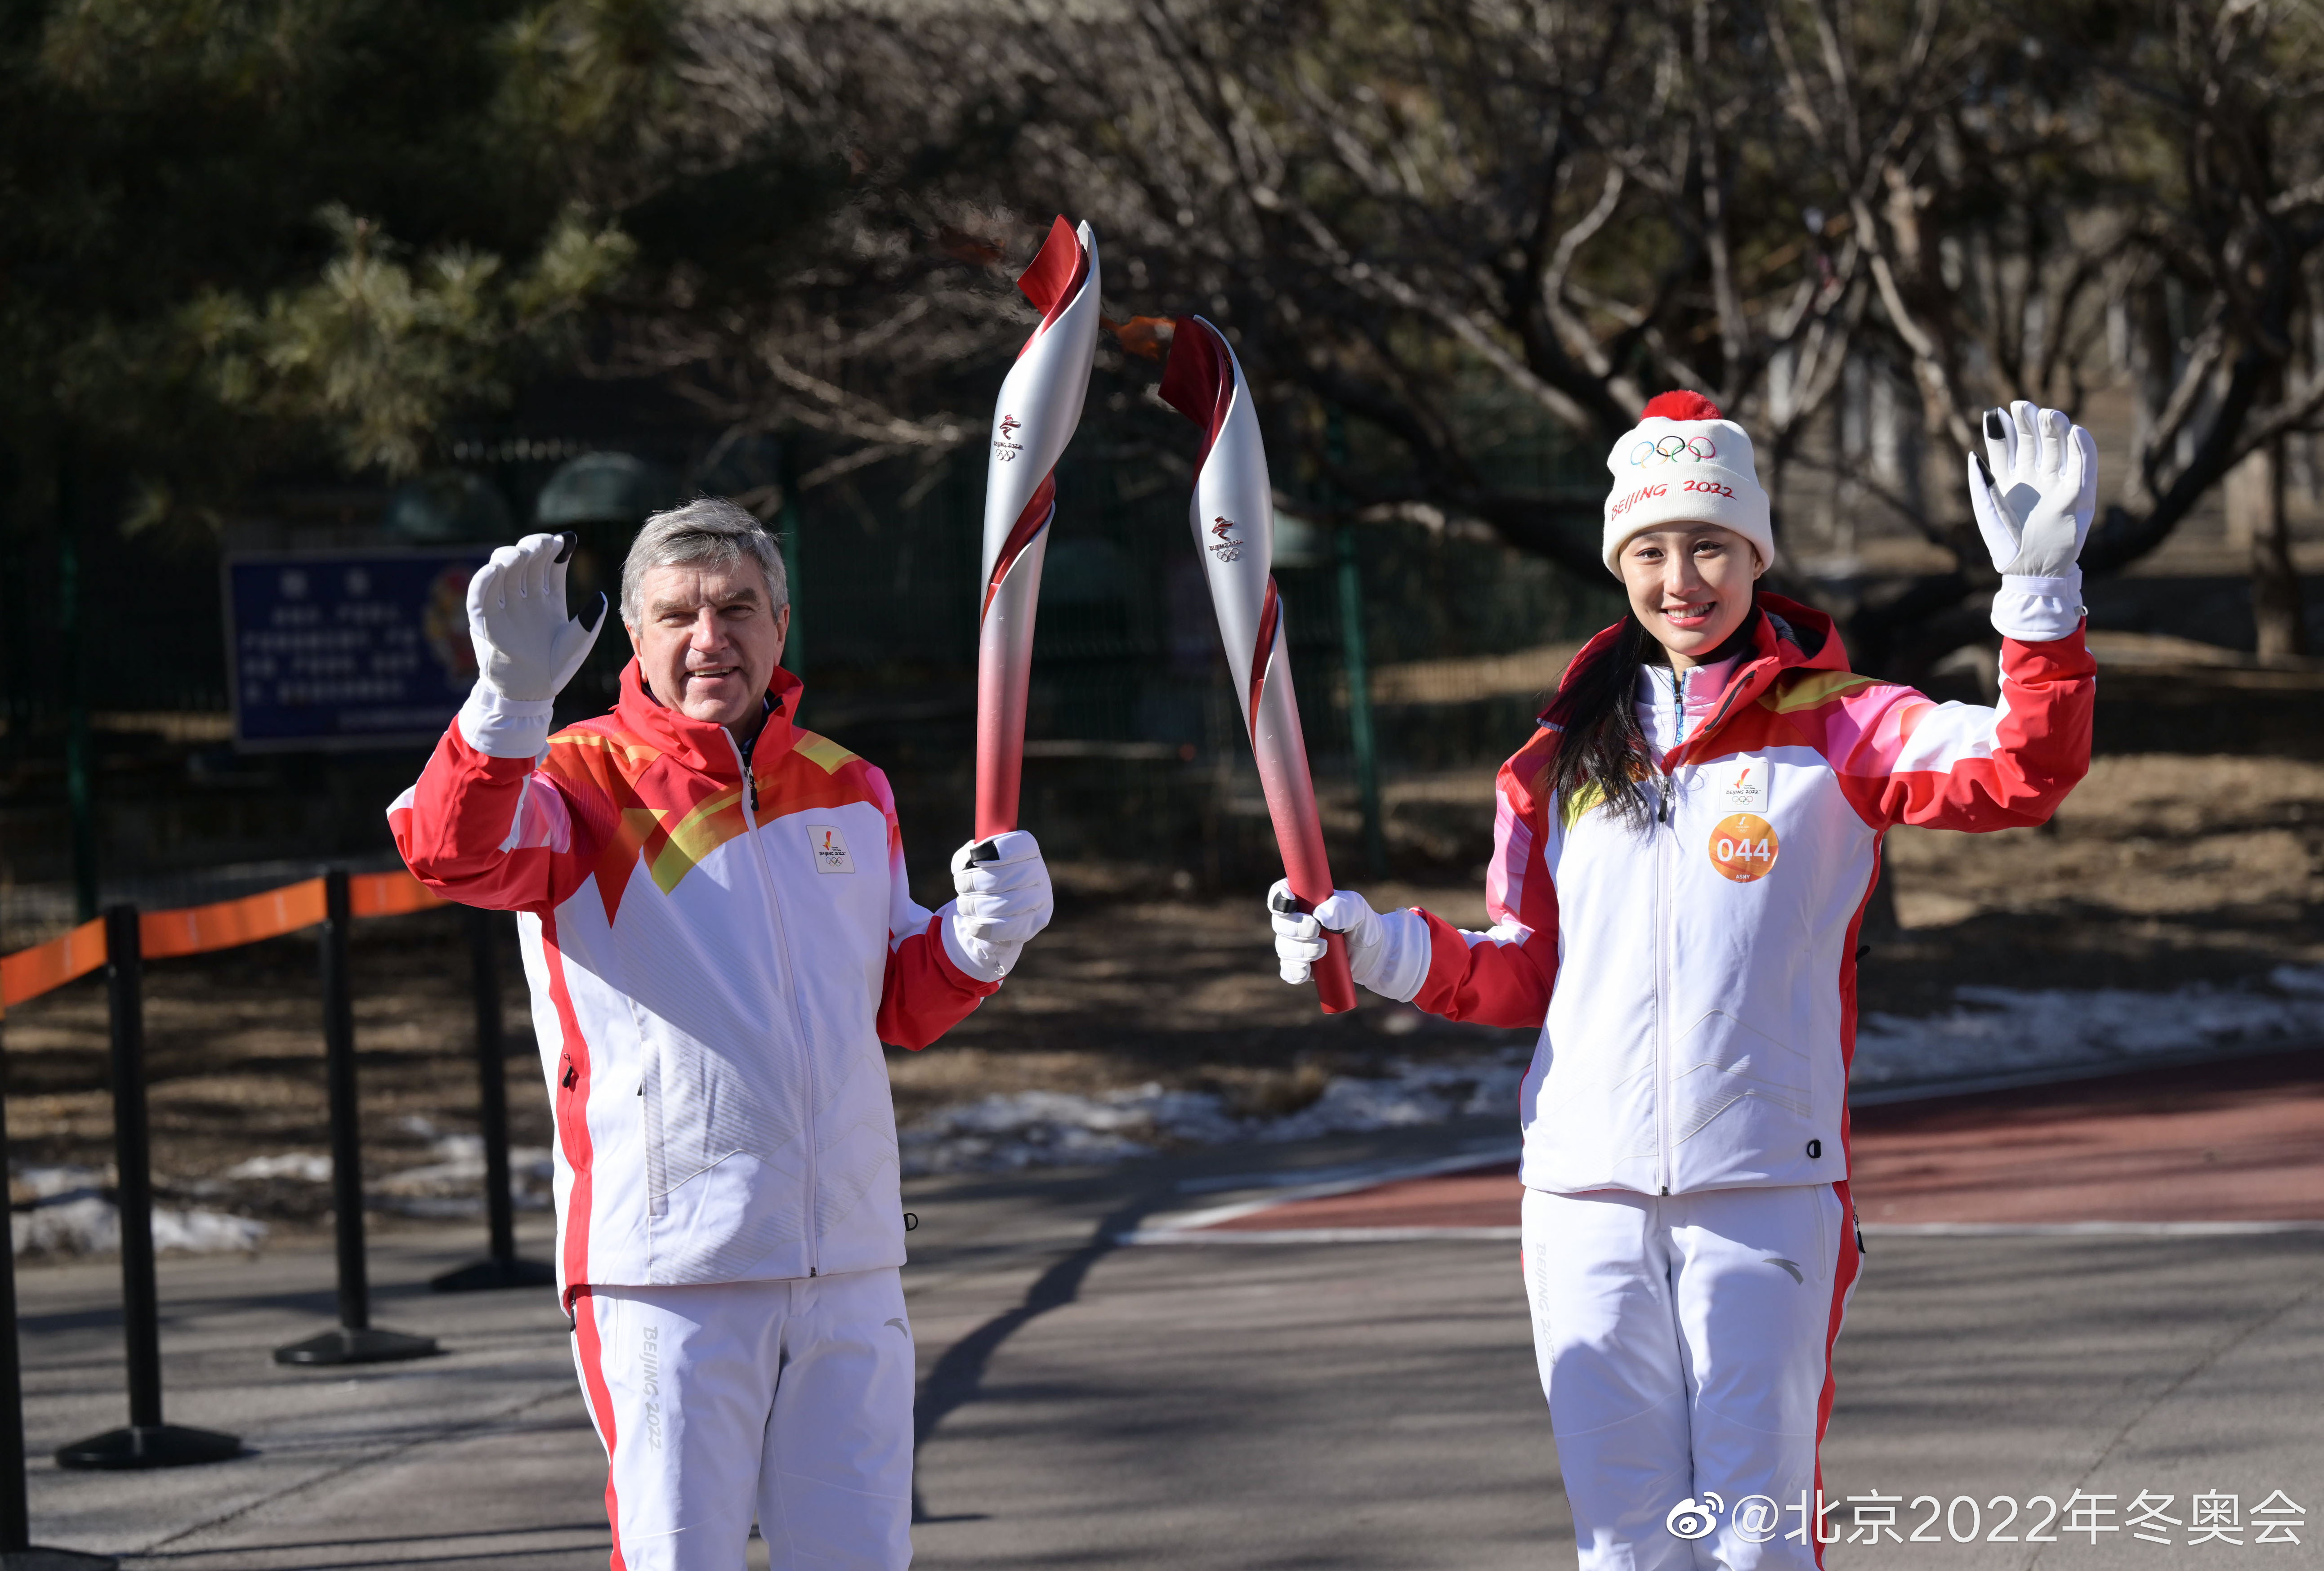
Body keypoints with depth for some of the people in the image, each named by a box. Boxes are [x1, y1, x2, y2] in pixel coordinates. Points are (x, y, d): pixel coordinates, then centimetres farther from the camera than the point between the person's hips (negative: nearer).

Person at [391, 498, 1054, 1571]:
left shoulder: (852, 794, 15)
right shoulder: (583, 784, -1)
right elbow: (455, 855, -23)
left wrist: (977, 940, 1)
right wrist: (512, 697, -39)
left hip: (850, 1267, 5)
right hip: (666, 1272, -5)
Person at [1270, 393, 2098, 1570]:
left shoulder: (1833, 729, 4)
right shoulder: (1561, 764, 14)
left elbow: (2021, 774, -10)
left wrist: (2039, 590, -19)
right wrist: (1375, 948, 5)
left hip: (1766, 1190, -3)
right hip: (1589, 1195, 3)